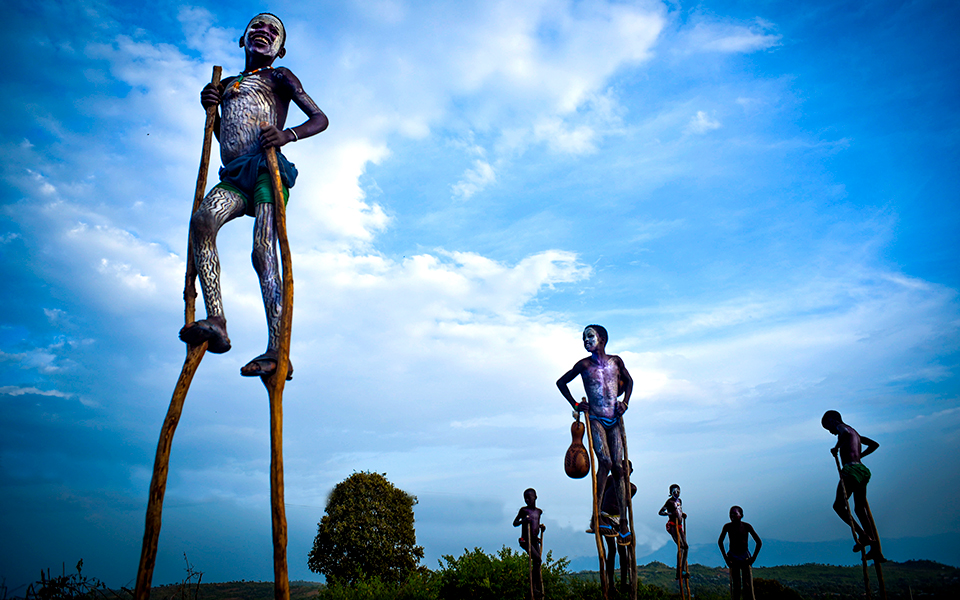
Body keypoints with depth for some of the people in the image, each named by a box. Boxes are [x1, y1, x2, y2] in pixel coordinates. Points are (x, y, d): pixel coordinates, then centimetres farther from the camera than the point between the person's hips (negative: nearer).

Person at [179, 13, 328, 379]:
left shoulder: (279, 78, 18)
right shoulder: (227, 84, 33)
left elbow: (320, 119, 10)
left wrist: (287, 135, -10)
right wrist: (211, 107, 16)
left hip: (267, 169, -4)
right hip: (234, 176, 4)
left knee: (263, 252, -21)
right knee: (202, 219, -28)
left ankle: (276, 352, -25)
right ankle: (216, 323, -35)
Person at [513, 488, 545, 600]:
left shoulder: (538, 511, 13)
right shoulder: (524, 510, -2)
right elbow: (515, 523, 1)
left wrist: (541, 526, 7)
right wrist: (523, 520, -17)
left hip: (535, 540, 6)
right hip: (525, 540, -6)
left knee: (538, 564, 1)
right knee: (537, 560, -19)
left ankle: (539, 588, 6)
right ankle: (534, 586, -13)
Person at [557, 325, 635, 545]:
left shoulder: (616, 361, 8)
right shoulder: (584, 365, 2)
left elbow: (628, 381, 24)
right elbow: (561, 382, 13)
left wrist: (625, 401, 8)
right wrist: (575, 404, 6)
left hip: (615, 420, 2)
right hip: (595, 419, -2)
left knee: (618, 466, -3)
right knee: (605, 461, -21)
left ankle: (623, 522, 3)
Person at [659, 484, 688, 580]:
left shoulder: (680, 501, 18)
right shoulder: (670, 501, -6)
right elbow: (661, 512, -11)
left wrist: (683, 514, 13)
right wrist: (671, 513, -22)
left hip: (679, 526, 8)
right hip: (673, 526, -8)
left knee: (685, 547, 4)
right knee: (681, 546, -17)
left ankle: (683, 571, 10)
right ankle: (679, 572, -18)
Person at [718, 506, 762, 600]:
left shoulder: (746, 526, -9)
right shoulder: (727, 526, -6)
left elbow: (759, 542, 0)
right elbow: (720, 542, 9)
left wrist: (753, 558, -5)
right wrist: (725, 557, 3)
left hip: (745, 557, -1)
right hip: (733, 558, 1)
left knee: (748, 585, -4)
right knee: (734, 586, 0)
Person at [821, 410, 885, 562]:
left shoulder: (841, 427, 0)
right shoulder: (854, 433, 26)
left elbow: (845, 433, -25)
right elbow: (874, 444, 36)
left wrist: (836, 448, -13)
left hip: (851, 469, -9)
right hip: (862, 470, 9)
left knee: (838, 505, -3)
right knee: (861, 508, 12)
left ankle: (863, 535, -15)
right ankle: (876, 550, 11)